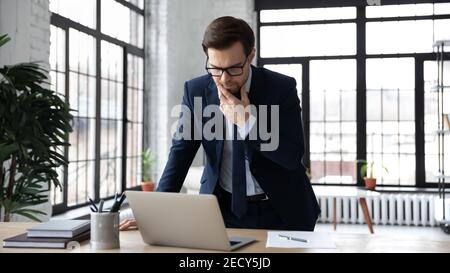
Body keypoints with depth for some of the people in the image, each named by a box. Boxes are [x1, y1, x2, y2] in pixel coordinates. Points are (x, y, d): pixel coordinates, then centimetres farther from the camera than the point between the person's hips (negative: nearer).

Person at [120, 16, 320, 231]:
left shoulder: (282, 88, -11)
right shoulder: (195, 91, -6)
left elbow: (294, 157, -13)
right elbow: (180, 152, -5)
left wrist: (248, 122, -24)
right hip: (222, 208, 0)